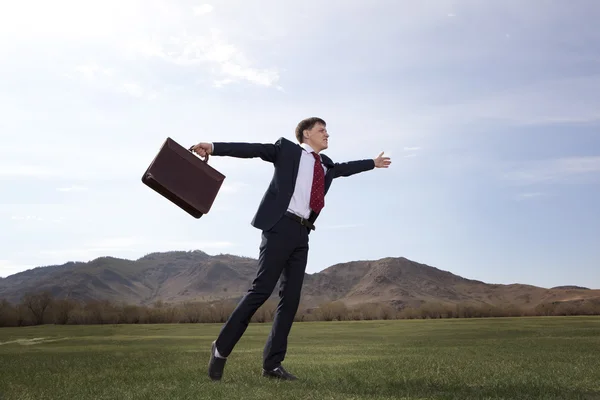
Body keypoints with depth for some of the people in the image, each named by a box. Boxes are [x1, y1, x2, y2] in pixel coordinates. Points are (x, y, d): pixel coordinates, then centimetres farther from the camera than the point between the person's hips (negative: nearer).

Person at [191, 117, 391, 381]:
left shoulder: (326, 165, 24)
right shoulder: (286, 149, 8)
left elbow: (345, 168, 43)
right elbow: (252, 150, -3)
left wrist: (373, 163, 57)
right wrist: (214, 147, -15)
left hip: (301, 234, 7)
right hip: (280, 226, -6)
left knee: (291, 297, 2)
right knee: (261, 289, -12)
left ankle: (272, 364, 8)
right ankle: (221, 347, 3)